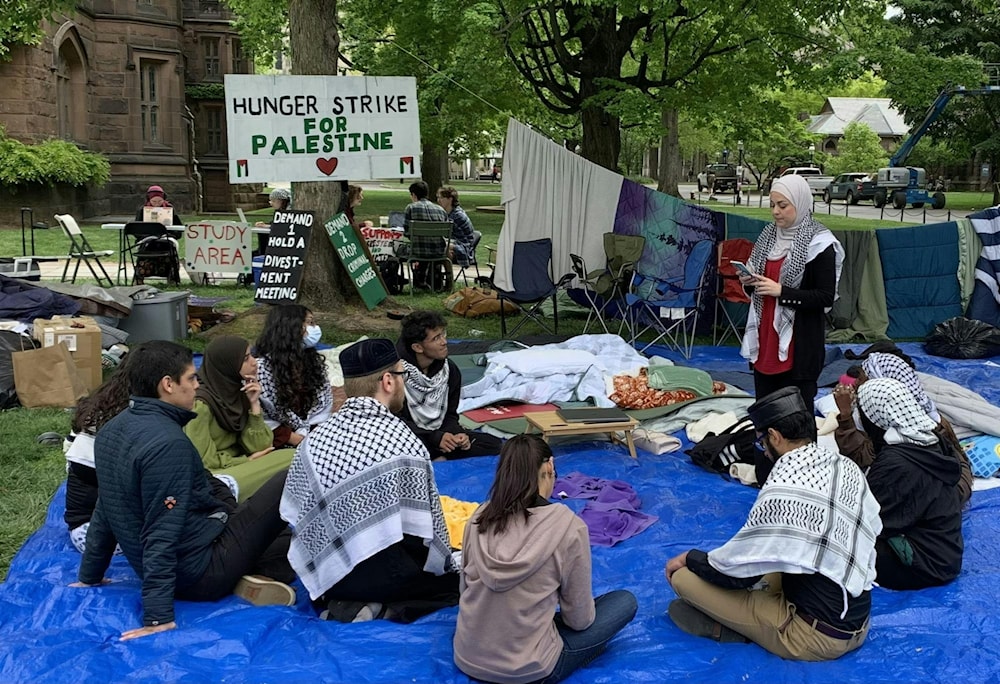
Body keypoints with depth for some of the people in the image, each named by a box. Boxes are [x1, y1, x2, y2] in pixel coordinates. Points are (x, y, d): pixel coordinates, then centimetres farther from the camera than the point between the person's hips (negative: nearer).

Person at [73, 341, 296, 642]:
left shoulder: (113, 430, 3)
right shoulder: (167, 443, -26)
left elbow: (105, 511, 13)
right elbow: (161, 534, -28)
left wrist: (90, 576, 22)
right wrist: (158, 617, -26)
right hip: (203, 570, -10)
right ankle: (266, 572, -9)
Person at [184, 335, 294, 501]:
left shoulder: (236, 390, 0)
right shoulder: (200, 404, -20)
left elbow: (258, 447, -3)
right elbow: (203, 463, -17)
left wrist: (254, 404, -13)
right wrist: (248, 460, -9)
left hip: (237, 465, 7)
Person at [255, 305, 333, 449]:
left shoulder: (314, 360, 7)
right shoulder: (263, 366, -11)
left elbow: (325, 400, 7)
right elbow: (263, 415, -11)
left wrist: (306, 433, -7)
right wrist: (297, 439, -16)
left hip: (313, 430, 5)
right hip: (280, 434, -5)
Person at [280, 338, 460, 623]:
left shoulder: (314, 438, -3)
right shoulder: (404, 443, -17)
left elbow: (292, 515, 3)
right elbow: (428, 527, -10)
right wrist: (445, 566, 8)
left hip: (322, 572, 6)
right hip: (381, 576, -6)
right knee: (460, 580, 14)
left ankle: (343, 601, 3)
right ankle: (381, 610, -7)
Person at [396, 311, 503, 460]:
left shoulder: (449, 369, 3)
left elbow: (450, 414, 11)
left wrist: (456, 434, -11)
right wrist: (435, 438, -23)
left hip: (438, 433, 6)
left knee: (493, 444, -9)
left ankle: (439, 460, -15)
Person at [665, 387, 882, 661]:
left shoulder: (782, 491, -24)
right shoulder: (848, 467, -2)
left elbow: (737, 571, -15)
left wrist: (690, 557, 5)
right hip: (857, 623, 8)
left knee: (684, 577, -11)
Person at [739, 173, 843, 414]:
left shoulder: (819, 243, -10)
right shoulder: (768, 235, 10)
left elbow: (826, 297, -14)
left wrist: (781, 291, -20)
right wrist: (749, 282, -3)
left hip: (799, 343, -6)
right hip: (765, 339, 7)